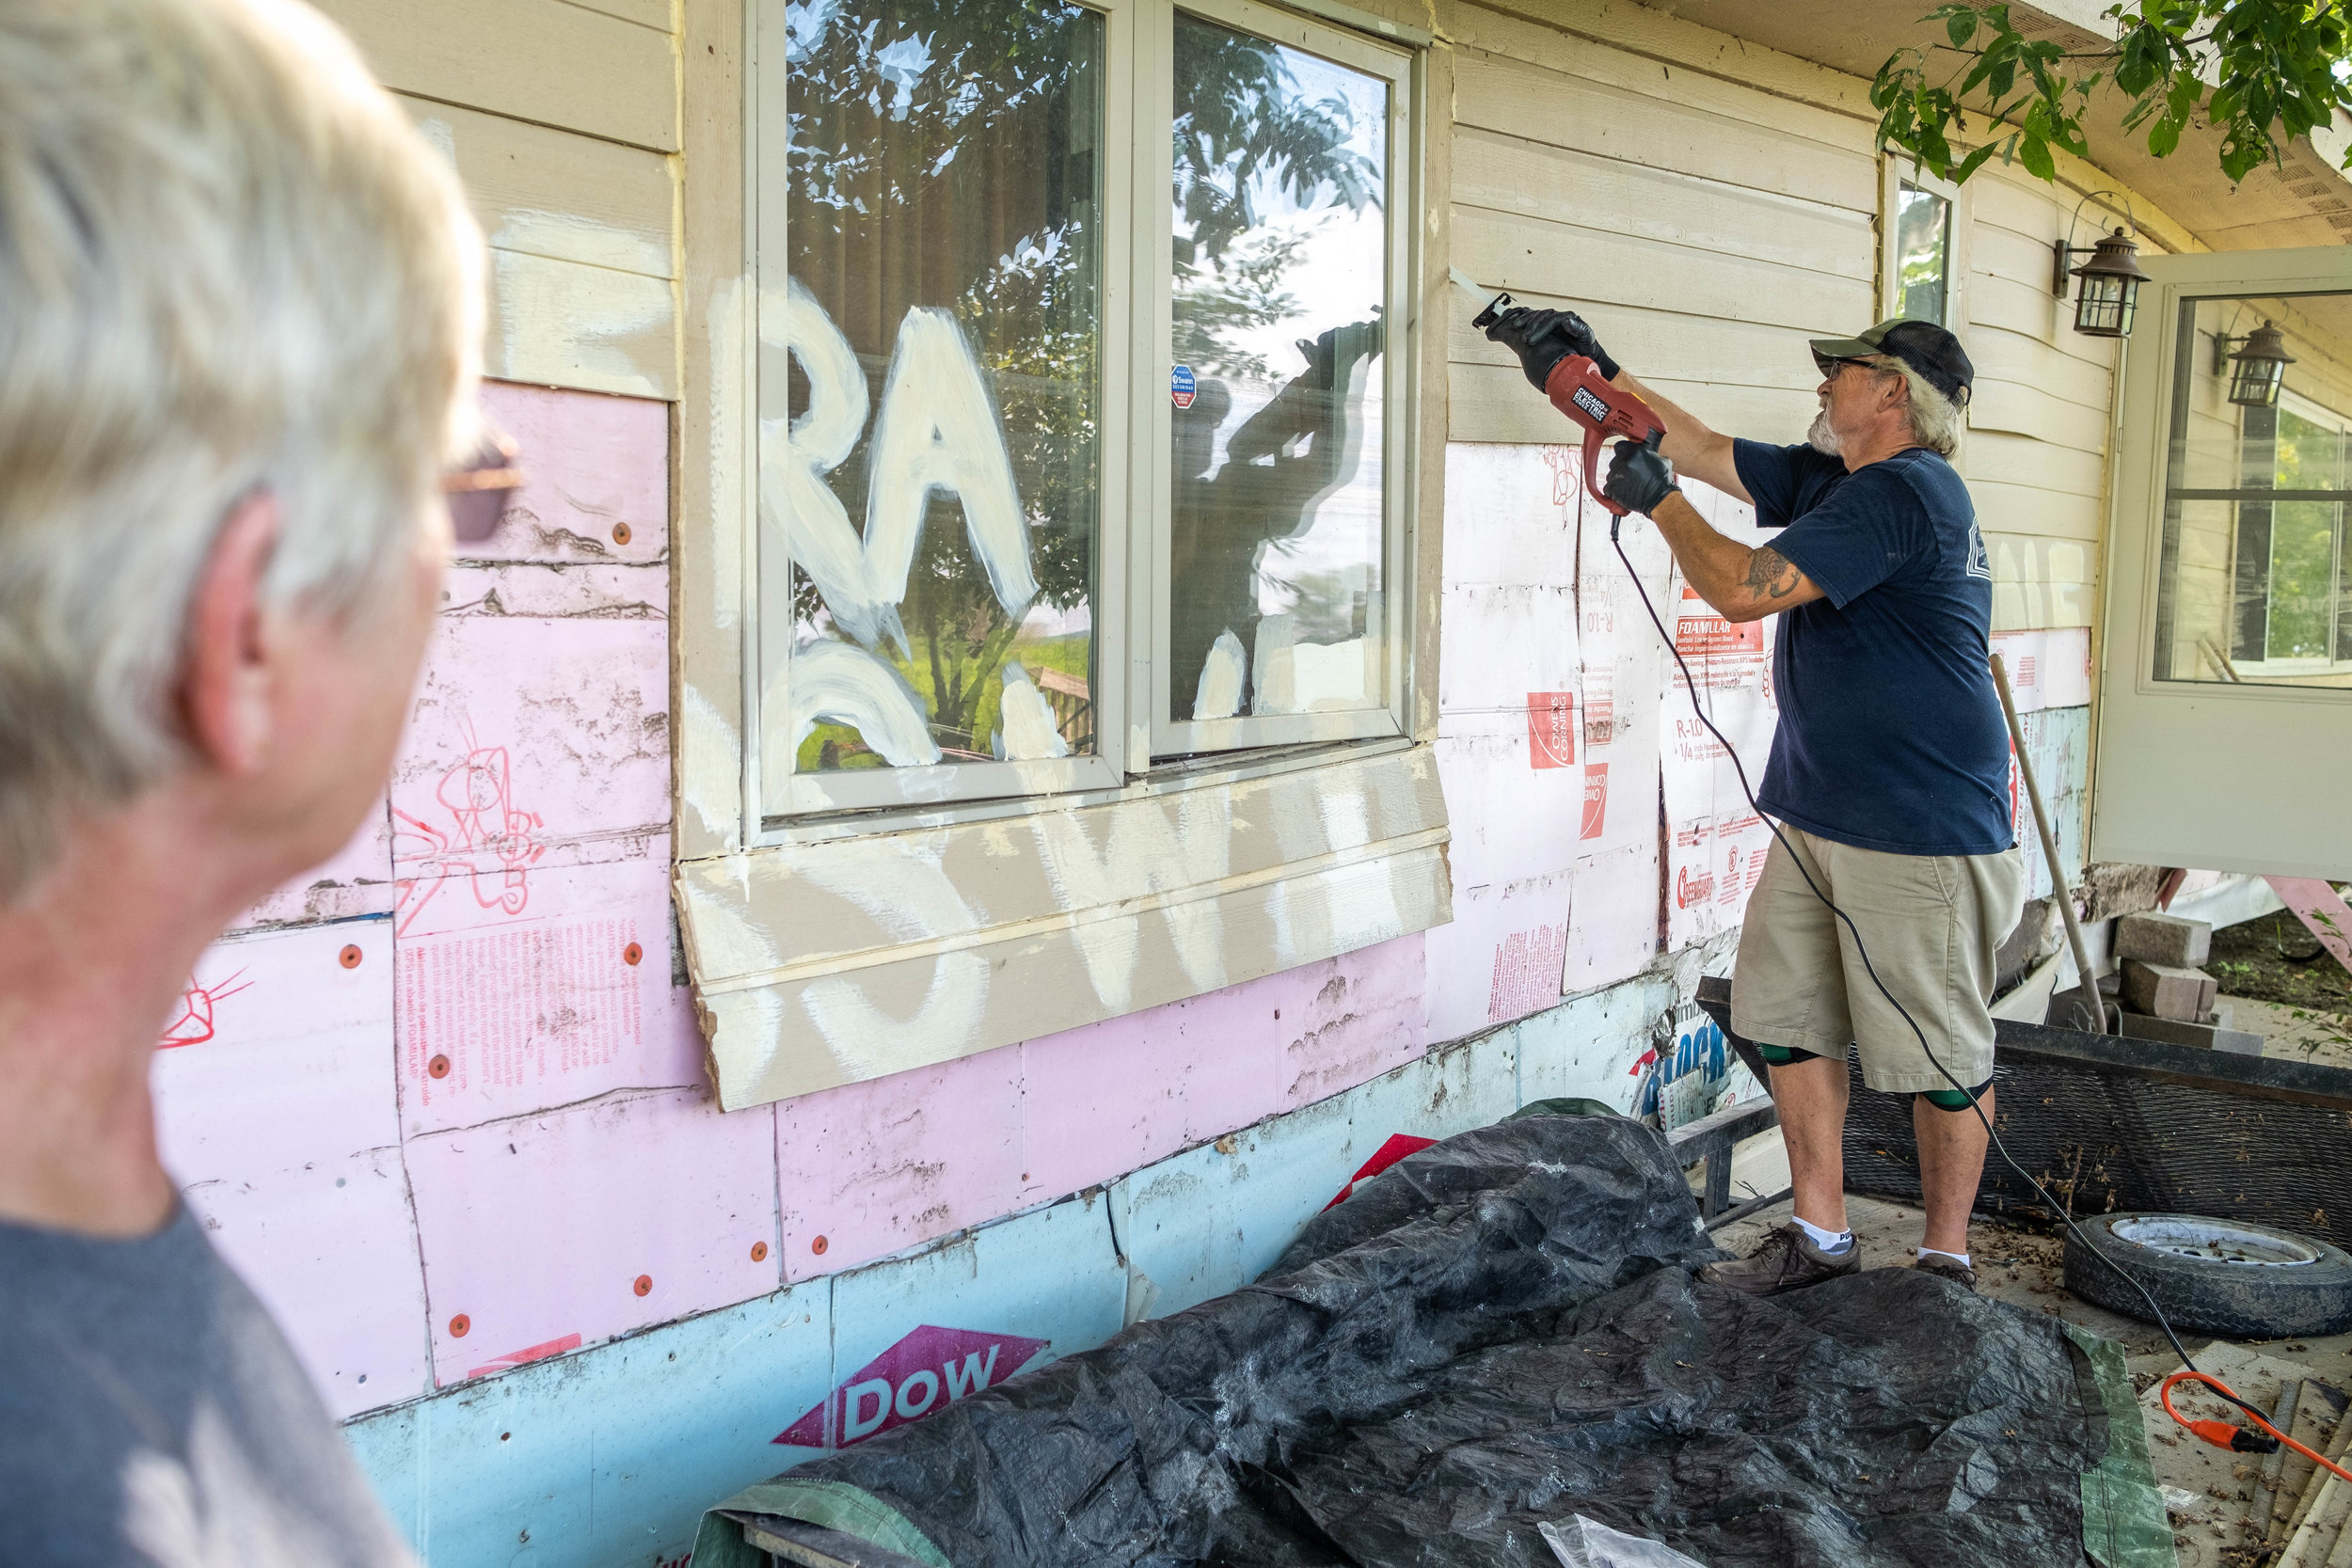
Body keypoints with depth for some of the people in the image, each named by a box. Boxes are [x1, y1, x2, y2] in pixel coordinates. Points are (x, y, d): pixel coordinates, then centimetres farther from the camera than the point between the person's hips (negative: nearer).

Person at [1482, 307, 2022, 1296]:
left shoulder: (1902, 491, -17)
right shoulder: (1829, 479, 13)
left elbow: (1742, 589, -22)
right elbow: (1706, 450, 23)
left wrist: (1656, 500, -8)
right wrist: (1593, 372, 20)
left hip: (1922, 837, -10)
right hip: (1815, 819, 10)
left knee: (1942, 1057, 3)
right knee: (1789, 1022, 10)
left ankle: (1946, 1259, 17)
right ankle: (1820, 1238, 22)